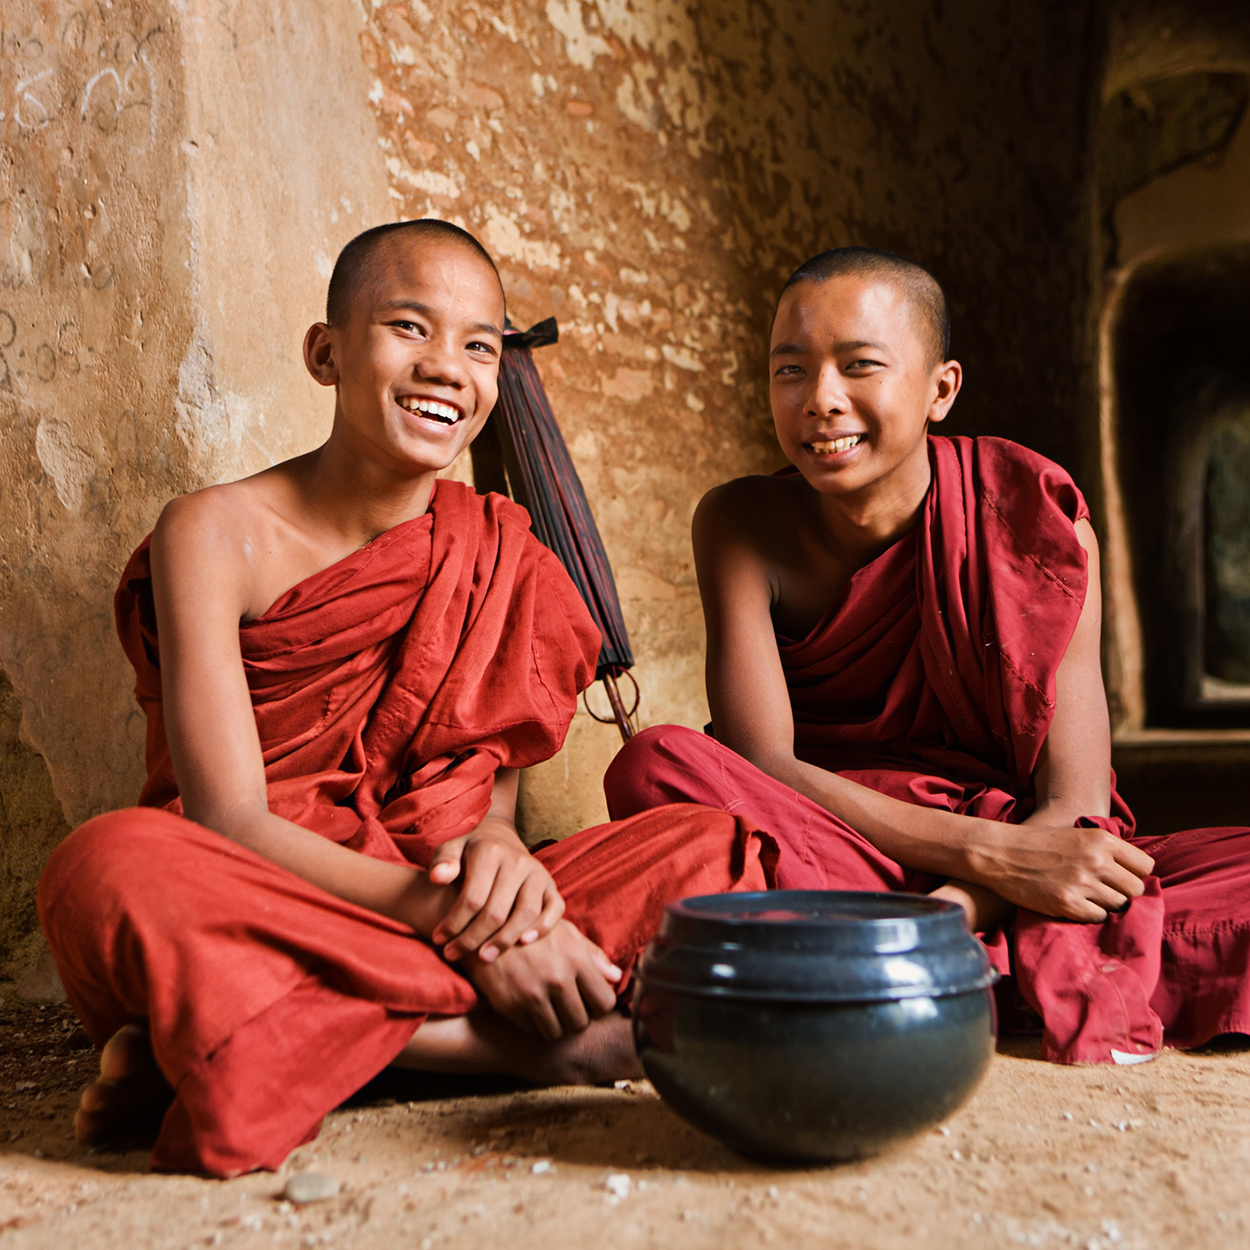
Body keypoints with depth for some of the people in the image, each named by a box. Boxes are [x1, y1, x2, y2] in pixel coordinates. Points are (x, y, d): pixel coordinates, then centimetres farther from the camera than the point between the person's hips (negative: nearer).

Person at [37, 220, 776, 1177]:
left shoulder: (500, 552, 4)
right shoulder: (217, 534, -7)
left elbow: (484, 800, 4)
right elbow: (230, 821, -15)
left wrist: (497, 850, -22)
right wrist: (446, 912, -29)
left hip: (437, 928, 4)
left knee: (709, 851, -15)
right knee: (114, 866, -35)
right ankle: (529, 1048, -24)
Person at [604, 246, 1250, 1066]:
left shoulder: (1032, 512, -8)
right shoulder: (742, 527, -6)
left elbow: (1074, 806, -11)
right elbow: (758, 764, -16)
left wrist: (954, 911, -31)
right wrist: (987, 851, -27)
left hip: (1021, 867, 0)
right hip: (818, 855, 1)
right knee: (657, 766, -29)